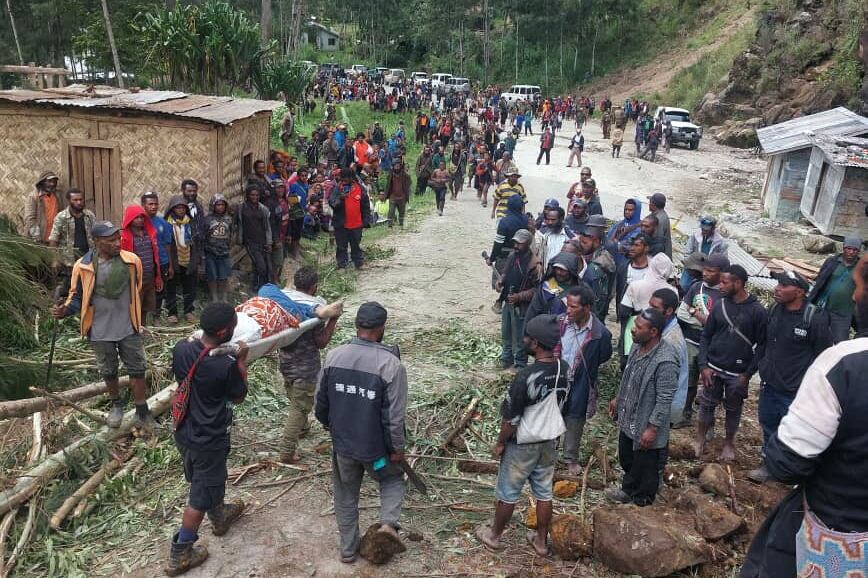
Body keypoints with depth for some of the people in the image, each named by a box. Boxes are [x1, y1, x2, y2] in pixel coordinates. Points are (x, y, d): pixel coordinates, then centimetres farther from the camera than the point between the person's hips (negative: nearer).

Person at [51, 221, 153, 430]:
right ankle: (116, 405, 40)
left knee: (137, 369, 6)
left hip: (128, 328, 0)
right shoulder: (83, 266, -14)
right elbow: (77, 296, 0)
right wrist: (65, 310, -20)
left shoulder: (132, 261, -11)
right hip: (100, 331, 0)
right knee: (108, 371, 16)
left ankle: (142, 413, 18)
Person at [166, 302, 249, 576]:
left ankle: (219, 517, 54)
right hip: (208, 442, -7)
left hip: (183, 433, 7)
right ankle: (179, 555, 23)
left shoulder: (181, 348, -13)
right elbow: (239, 397, -9)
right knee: (200, 497, 11)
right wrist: (241, 360, -5)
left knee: (206, 480, 29)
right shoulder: (226, 366, -29)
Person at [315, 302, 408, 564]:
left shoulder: (333, 356, -11)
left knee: (346, 496, 22)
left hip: (342, 444, 3)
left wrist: (328, 424, 21)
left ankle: (348, 549, 34)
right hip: (375, 446, -3)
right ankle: (388, 521, 8)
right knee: (393, 478, 27)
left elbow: (321, 401, 2)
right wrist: (397, 448, -3)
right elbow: (395, 416, -18)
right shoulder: (391, 364, -22)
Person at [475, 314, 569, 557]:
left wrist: (500, 443, -6)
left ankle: (495, 536, 33)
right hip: (550, 440, 6)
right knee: (544, 492, 20)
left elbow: (510, 418, -21)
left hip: (523, 444, -6)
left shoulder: (526, 377, -31)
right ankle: (541, 540, 35)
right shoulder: (564, 369, -9)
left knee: (508, 493, 14)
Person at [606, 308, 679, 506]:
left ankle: (641, 503, 37)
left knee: (645, 468, 15)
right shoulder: (639, 346, -5)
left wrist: (652, 428, -23)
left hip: (646, 426, -8)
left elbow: (664, 400, -27)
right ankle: (628, 490, 52)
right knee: (626, 459, 28)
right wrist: (618, 398, 20)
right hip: (628, 419, 8)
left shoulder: (665, 361, -31)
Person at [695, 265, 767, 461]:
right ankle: (700, 438, 29)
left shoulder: (757, 311, -11)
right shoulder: (719, 305, -2)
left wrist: (748, 373, -11)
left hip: (738, 374, -2)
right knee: (707, 404, 11)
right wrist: (703, 366, -5)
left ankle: (729, 442, 33)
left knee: (733, 409, 13)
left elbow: (761, 345, -7)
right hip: (713, 369, 2)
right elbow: (706, 336, 4)